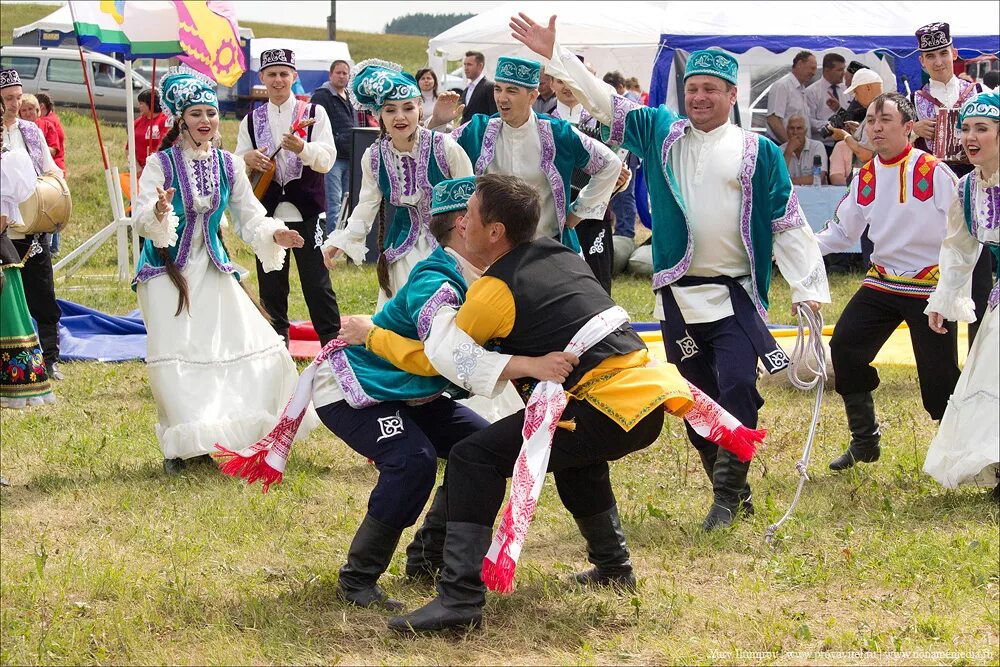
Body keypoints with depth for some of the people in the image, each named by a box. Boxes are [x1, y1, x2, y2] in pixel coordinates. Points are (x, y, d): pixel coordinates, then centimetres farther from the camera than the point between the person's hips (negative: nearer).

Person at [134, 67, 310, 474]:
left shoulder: (228, 165, 3)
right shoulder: (161, 164, -10)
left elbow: (250, 218, 5)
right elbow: (142, 221, -19)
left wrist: (274, 234, -15)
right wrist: (160, 211, -42)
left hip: (212, 270, 5)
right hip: (167, 272, -5)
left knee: (252, 347, -1)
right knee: (176, 359, -11)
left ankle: (231, 433, 15)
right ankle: (181, 444, 3)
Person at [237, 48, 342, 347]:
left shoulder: (313, 113, 1)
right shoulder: (251, 120, 10)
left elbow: (327, 160, -8)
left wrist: (301, 148, -27)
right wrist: (248, 160, -12)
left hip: (306, 210, -3)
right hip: (267, 212, 3)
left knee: (317, 282, -4)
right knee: (270, 284, 7)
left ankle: (333, 342, 5)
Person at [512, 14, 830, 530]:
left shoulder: (757, 151, 2)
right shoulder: (660, 132, 10)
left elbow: (787, 223, 1)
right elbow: (605, 100, 12)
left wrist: (807, 287, -5)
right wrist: (554, 54, 5)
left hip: (736, 294, -3)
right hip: (678, 295, 3)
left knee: (737, 388, -19)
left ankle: (728, 492, -7)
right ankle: (734, 496, 21)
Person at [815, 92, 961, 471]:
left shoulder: (934, 172, -13)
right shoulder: (865, 178, 6)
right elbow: (842, 232, 14)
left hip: (930, 287, -6)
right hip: (882, 281, 6)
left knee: (939, 376, -8)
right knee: (845, 347, -4)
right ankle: (865, 442, 10)